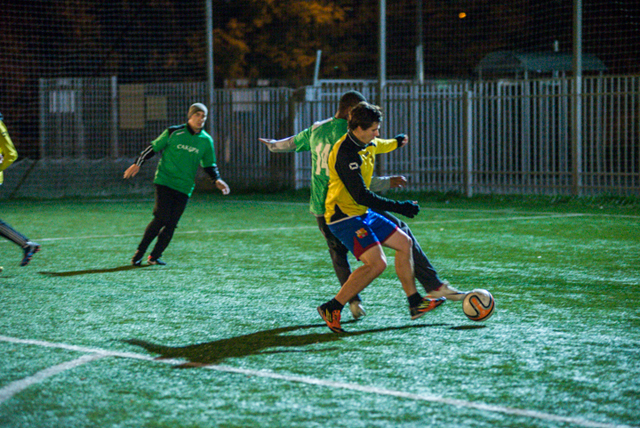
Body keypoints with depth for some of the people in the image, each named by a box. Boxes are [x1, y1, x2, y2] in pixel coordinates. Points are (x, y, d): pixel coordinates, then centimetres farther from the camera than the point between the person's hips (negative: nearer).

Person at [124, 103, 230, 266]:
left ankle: (154, 256, 11)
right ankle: (139, 252, -3)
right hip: (164, 182, -3)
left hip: (184, 187, 3)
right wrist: (138, 164, 0)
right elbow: (154, 148, 6)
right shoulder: (173, 132, -3)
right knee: (161, 218, -15)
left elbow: (209, 165, 18)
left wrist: (217, 180, 1)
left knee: (171, 225, -2)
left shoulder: (206, 141, 7)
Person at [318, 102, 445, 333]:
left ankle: (415, 304, 21)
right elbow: (361, 196, -26)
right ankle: (332, 308, -16)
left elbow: (380, 145, 35)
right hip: (344, 216, -10)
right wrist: (398, 207, -23)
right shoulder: (346, 154, -24)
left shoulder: (367, 144, 7)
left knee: (404, 243, 12)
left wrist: (397, 142, 54)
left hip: (362, 213, 10)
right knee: (376, 263, -22)